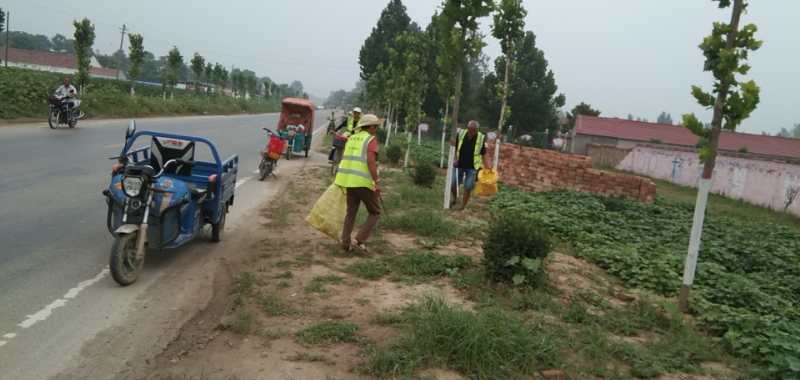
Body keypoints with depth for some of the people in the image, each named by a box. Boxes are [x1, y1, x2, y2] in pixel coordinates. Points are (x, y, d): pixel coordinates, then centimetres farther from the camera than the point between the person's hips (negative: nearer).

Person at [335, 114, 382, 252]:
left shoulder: (351, 139, 15)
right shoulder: (371, 140, -7)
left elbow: (345, 160, 19)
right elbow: (371, 161, -19)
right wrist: (377, 182, -18)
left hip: (349, 179, 7)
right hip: (364, 182, -7)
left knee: (351, 212, 18)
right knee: (375, 213, 7)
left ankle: (346, 242, 18)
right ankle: (359, 240, -3)